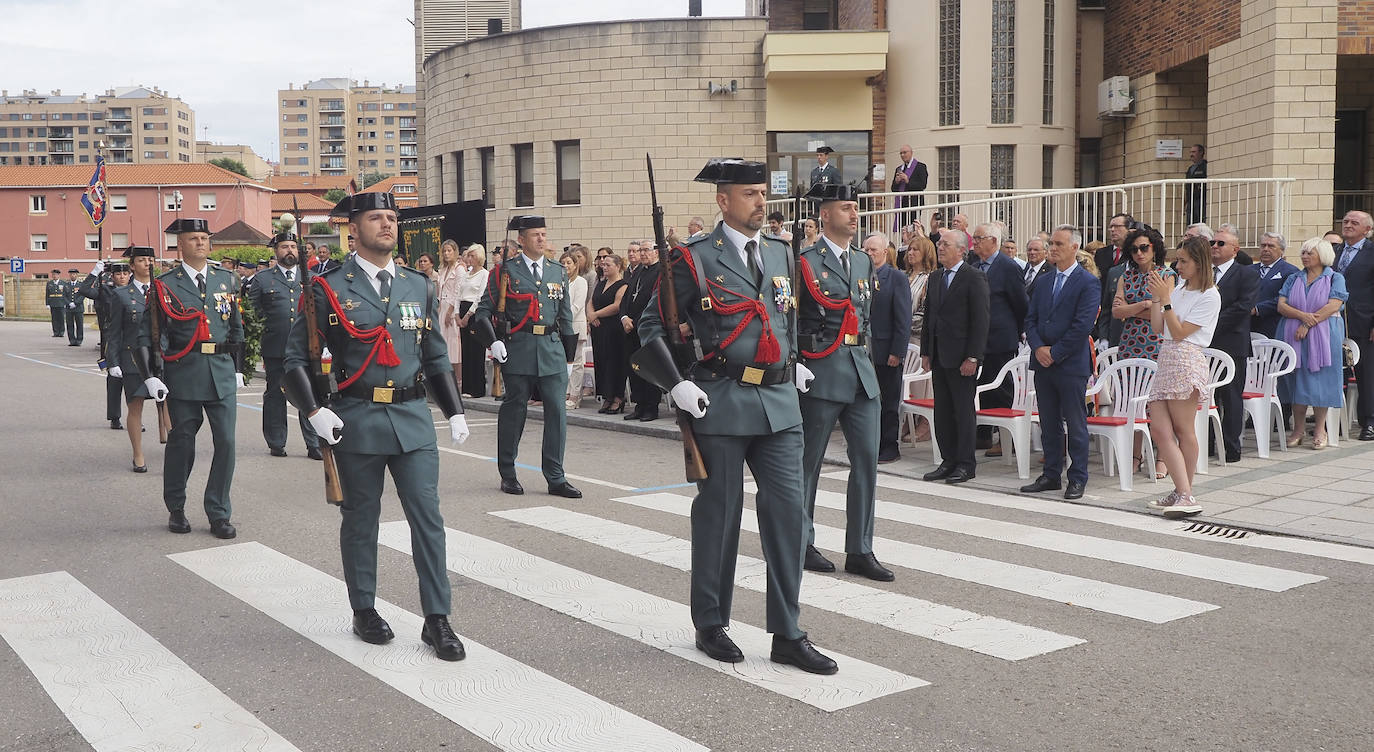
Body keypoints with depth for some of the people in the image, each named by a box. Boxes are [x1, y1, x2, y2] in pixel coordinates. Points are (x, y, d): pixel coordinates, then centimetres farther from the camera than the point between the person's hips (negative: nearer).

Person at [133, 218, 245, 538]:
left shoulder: (227, 280, 11)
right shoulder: (164, 285, 0)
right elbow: (145, 334, -2)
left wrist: (236, 368, 17)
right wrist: (149, 377, -10)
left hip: (222, 374, 2)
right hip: (182, 375, -2)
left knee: (226, 442, -3)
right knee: (181, 443, 7)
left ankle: (219, 514, 9)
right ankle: (176, 510, 26)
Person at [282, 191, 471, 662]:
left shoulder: (418, 286, 10)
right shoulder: (330, 289, -1)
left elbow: (436, 357, 17)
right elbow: (296, 358, 1)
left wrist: (455, 411, 11)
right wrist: (313, 411, -11)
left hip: (413, 418, 3)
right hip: (357, 420, -2)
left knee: (428, 517, -1)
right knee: (360, 519, 9)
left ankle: (437, 620, 6)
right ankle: (364, 611, 26)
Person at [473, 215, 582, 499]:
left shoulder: (558, 273, 14)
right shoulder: (505, 271, 2)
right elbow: (484, 310, 3)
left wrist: (569, 357, 17)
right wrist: (493, 341, -12)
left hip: (552, 349, 3)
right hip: (518, 349, -3)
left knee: (557, 410, -2)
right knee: (514, 410, 3)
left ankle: (556, 478, 5)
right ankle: (508, 474, 18)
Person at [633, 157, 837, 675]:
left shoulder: (781, 255, 13)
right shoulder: (697, 259, -3)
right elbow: (651, 326, -2)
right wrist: (677, 385, -11)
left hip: (779, 400, 5)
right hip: (722, 403, -5)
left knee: (787, 511, 2)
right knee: (718, 514, 5)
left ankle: (787, 635, 11)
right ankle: (710, 624, 23)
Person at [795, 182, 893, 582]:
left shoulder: (864, 262, 16)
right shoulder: (805, 262, -5)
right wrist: (794, 365, -9)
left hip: (861, 371, 6)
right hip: (821, 373, -6)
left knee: (867, 459, 3)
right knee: (808, 461, 4)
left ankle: (860, 551, 10)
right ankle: (801, 542, 18)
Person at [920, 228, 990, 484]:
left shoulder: (974, 278, -8)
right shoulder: (935, 278, 14)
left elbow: (981, 321, -12)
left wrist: (972, 357, -16)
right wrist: (926, 352, 12)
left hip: (961, 357, -7)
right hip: (939, 356, 7)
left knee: (963, 411, 0)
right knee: (942, 412, 10)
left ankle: (966, 464, 7)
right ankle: (949, 461, 18)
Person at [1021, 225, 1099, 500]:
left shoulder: (1088, 283, -7)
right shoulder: (1044, 283, 14)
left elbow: (1082, 325, -14)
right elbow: (1031, 319, 12)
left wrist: (1054, 353, -13)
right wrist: (1038, 348, -5)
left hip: (1071, 365, -6)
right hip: (1043, 363, 6)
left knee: (1075, 424, 1)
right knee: (1048, 424, 12)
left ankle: (1077, 479, 8)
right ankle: (1051, 475, 20)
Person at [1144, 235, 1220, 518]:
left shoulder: (1209, 296, -5)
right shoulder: (1178, 287, 18)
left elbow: (1180, 332, -10)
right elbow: (1158, 328, 14)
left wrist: (1165, 298, -10)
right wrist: (1155, 296, 9)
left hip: (1186, 362, -8)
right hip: (1165, 360, 8)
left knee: (1183, 429, -4)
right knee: (1158, 429, -2)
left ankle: (1185, 493, 1)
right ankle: (1183, 494, 0)